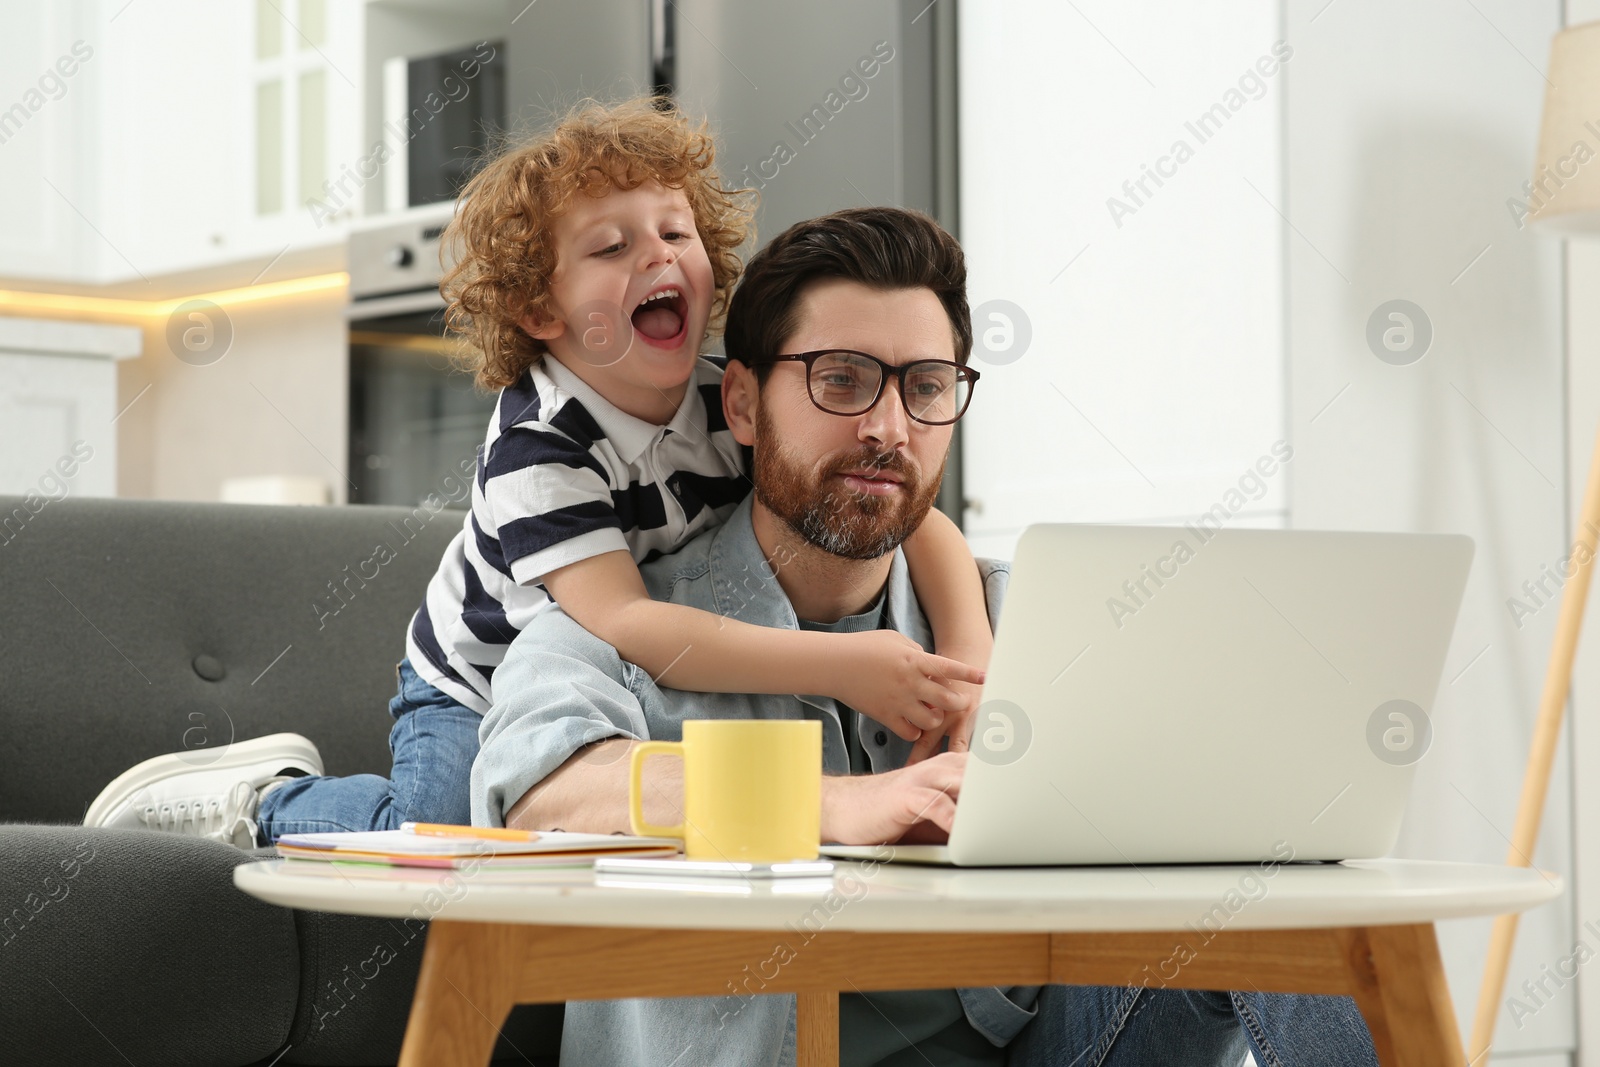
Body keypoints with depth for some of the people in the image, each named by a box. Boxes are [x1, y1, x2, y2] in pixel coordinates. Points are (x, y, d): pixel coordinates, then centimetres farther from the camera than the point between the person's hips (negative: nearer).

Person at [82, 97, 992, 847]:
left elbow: (924, 525, -19)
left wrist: (968, 665, -39)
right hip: (479, 691, -6)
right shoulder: (538, 446, -30)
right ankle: (267, 797, 3)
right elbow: (623, 625, -44)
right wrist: (840, 666, -51)